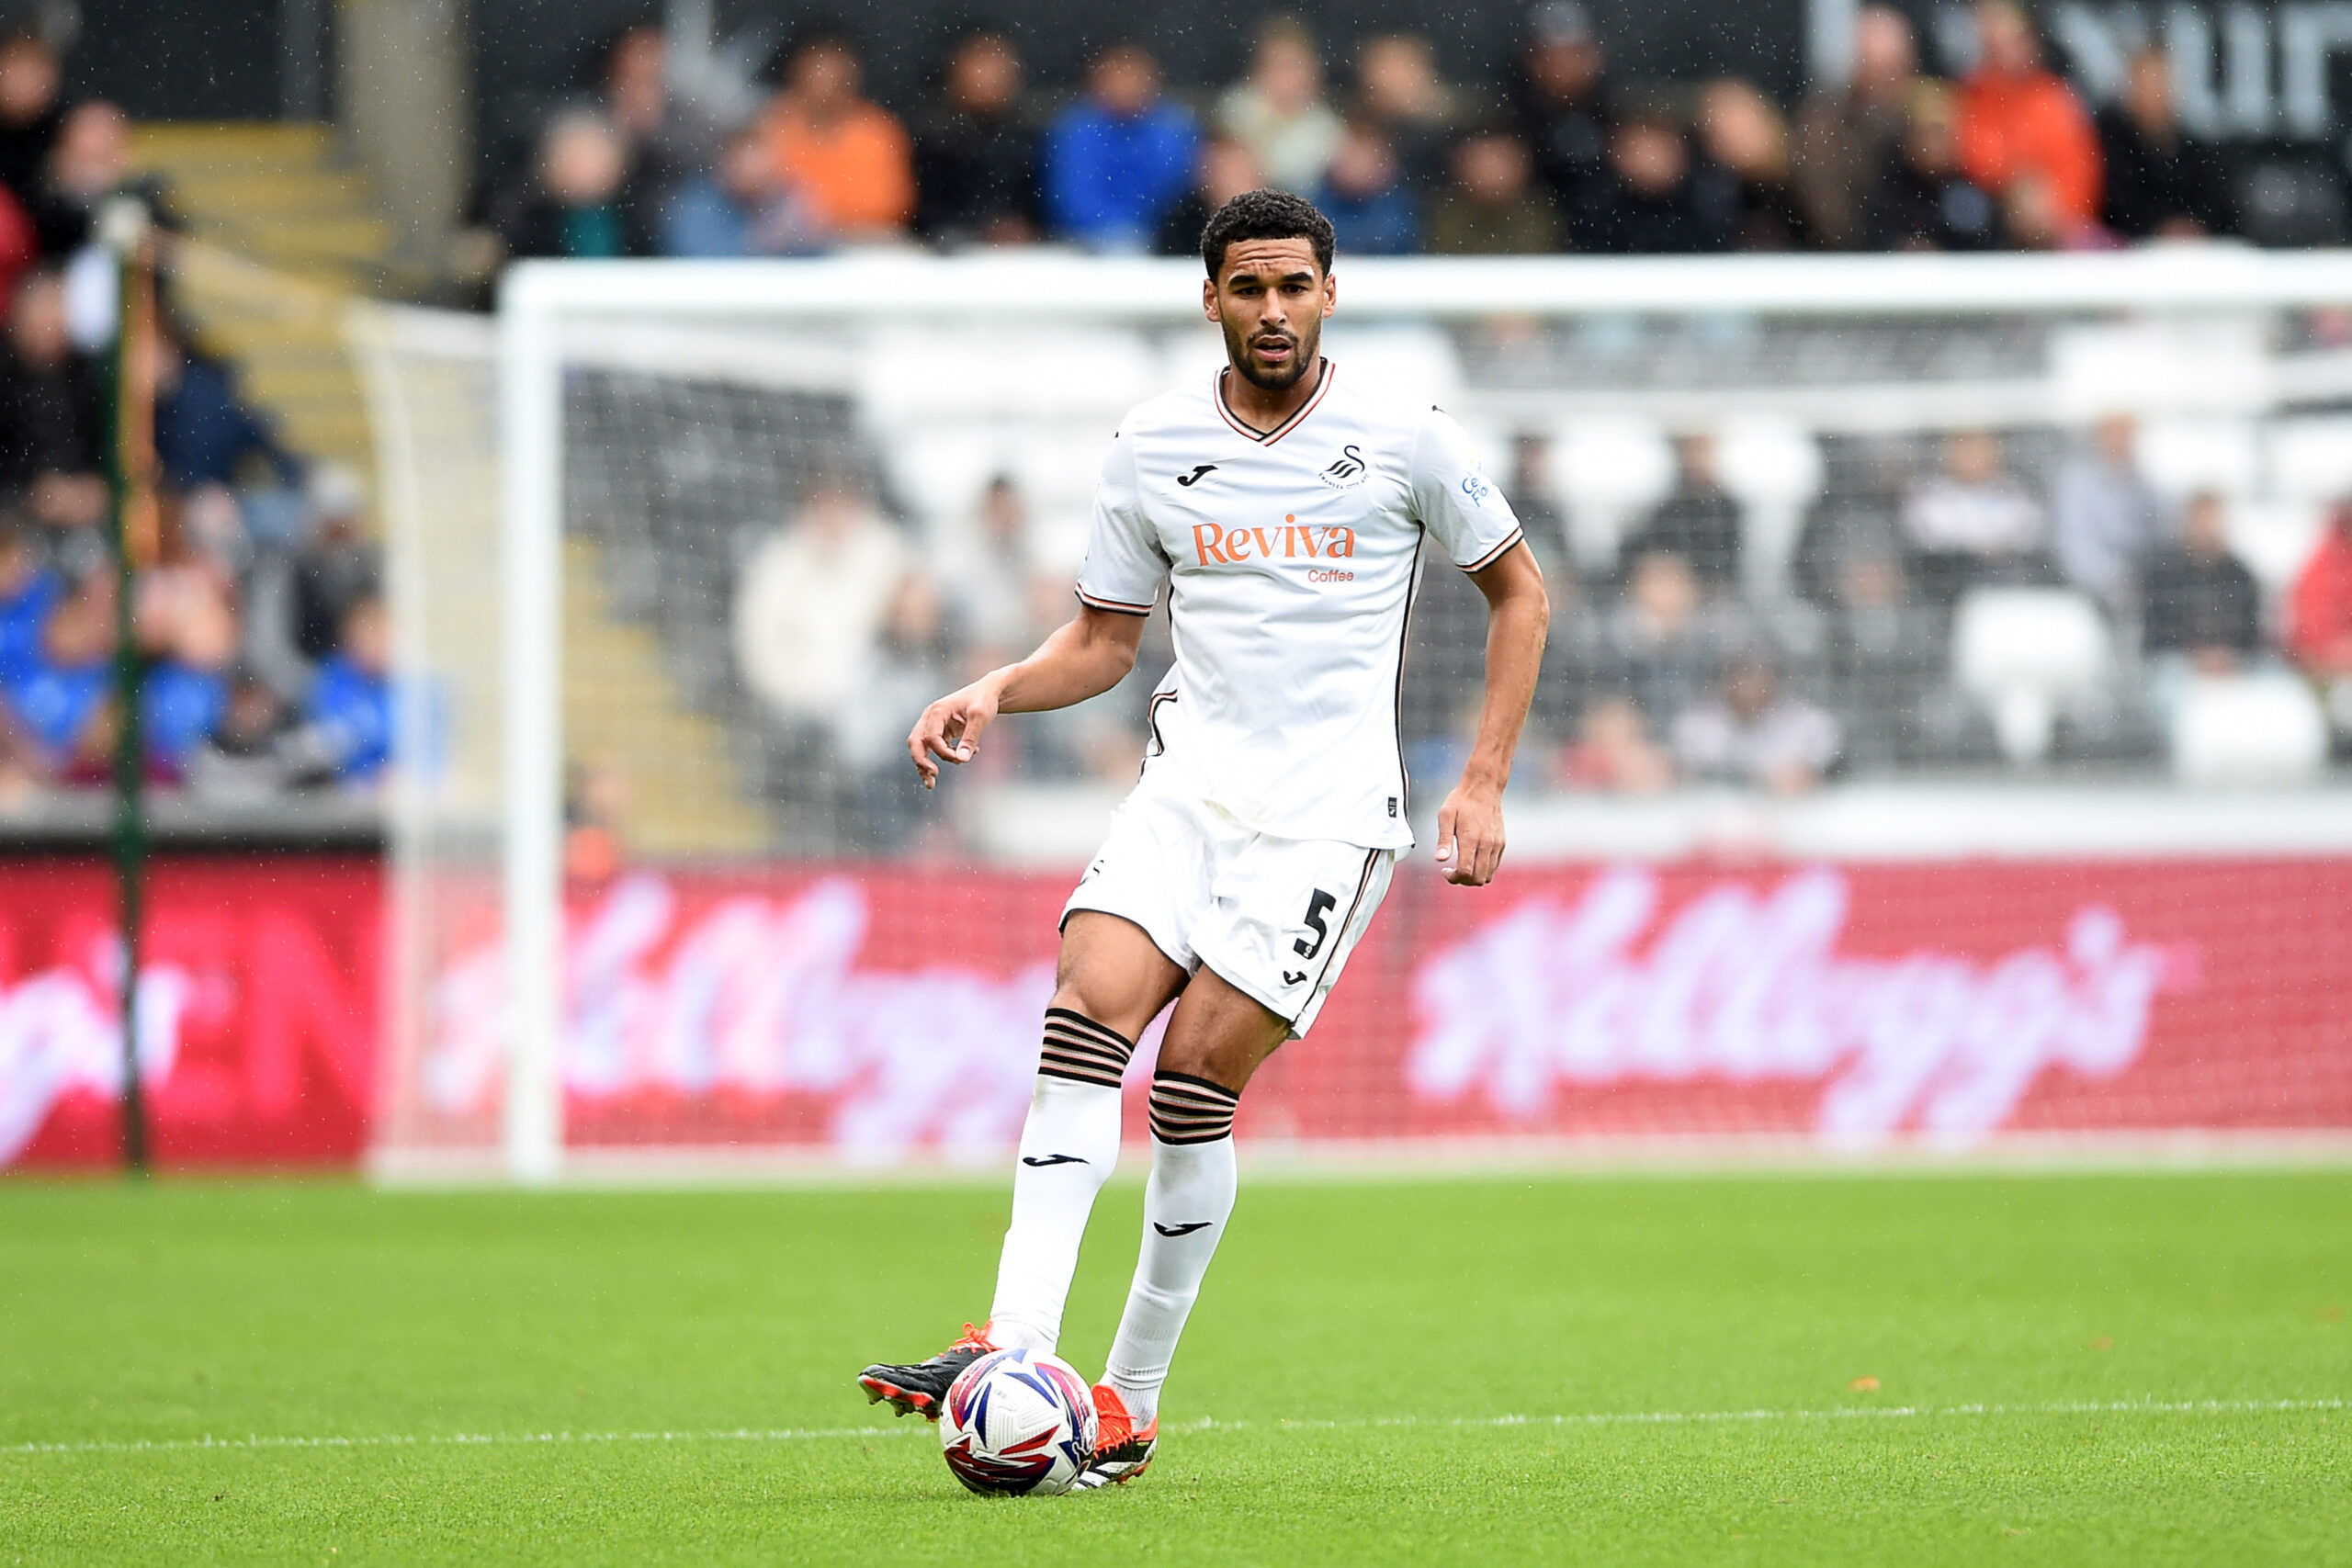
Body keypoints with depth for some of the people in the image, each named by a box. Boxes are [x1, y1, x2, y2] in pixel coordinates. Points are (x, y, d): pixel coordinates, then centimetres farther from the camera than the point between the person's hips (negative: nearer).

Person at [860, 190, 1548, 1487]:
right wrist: (994, 693, -3)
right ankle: (1015, 1350, -27)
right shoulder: (1151, 451, 7)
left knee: (1197, 1074, -14)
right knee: (1088, 1005, -21)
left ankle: (1129, 1398, -3)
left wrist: (1483, 784, 4)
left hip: (1330, 808, -3)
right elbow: (1103, 639, 17)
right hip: (1190, 783, 3)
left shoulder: (1404, 442, 0)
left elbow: (1518, 594, 11)